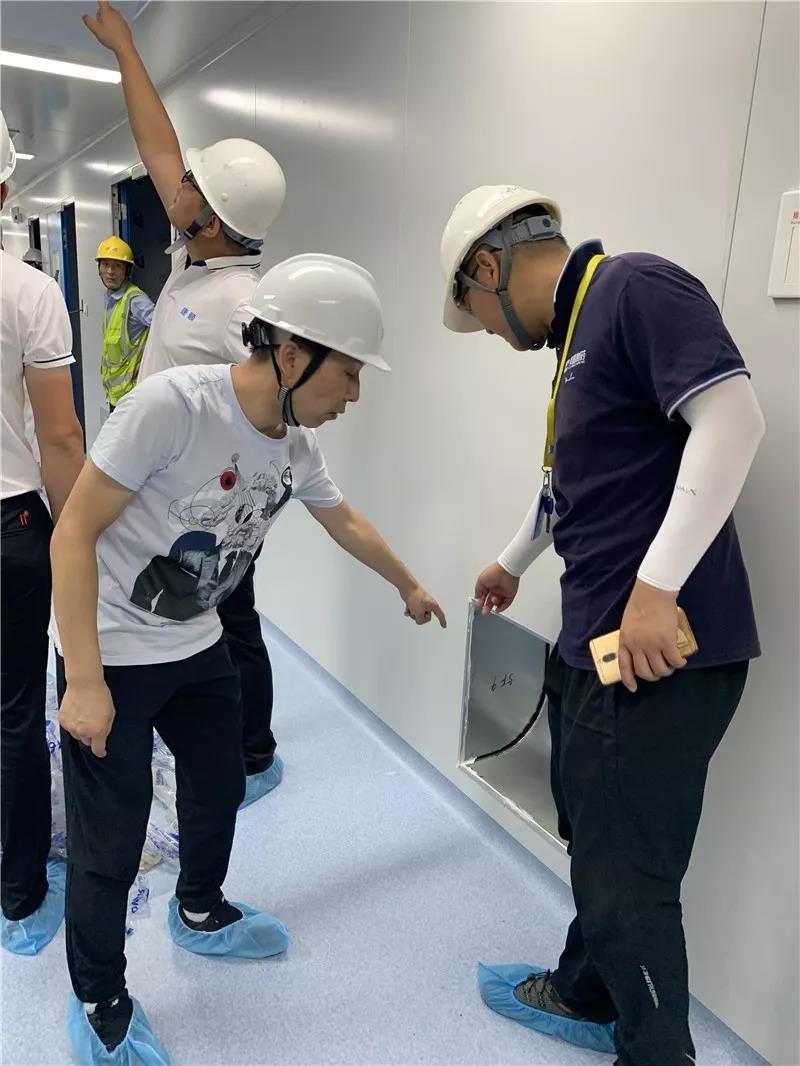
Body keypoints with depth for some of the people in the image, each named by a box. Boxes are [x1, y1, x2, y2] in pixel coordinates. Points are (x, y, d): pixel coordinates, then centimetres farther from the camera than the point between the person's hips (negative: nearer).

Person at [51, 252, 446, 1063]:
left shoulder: (296, 443, -5)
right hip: (111, 655, -7)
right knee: (110, 840, 2)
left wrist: (408, 587, 27)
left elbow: (343, 521, 15)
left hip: (196, 645, 7)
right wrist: (84, 682, -24)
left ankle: (199, 914, 49)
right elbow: (73, 533, -23)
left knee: (221, 784, 21)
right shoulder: (171, 404, -27)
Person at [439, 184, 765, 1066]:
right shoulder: (577, 330, 19)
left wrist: (657, 587, -26)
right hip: (599, 641, 10)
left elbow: (732, 418, -23)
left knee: (627, 871, 4)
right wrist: (511, 564, 44)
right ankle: (589, 995, 44)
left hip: (659, 646, -10)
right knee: (597, 845, 23)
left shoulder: (635, 288, -10)